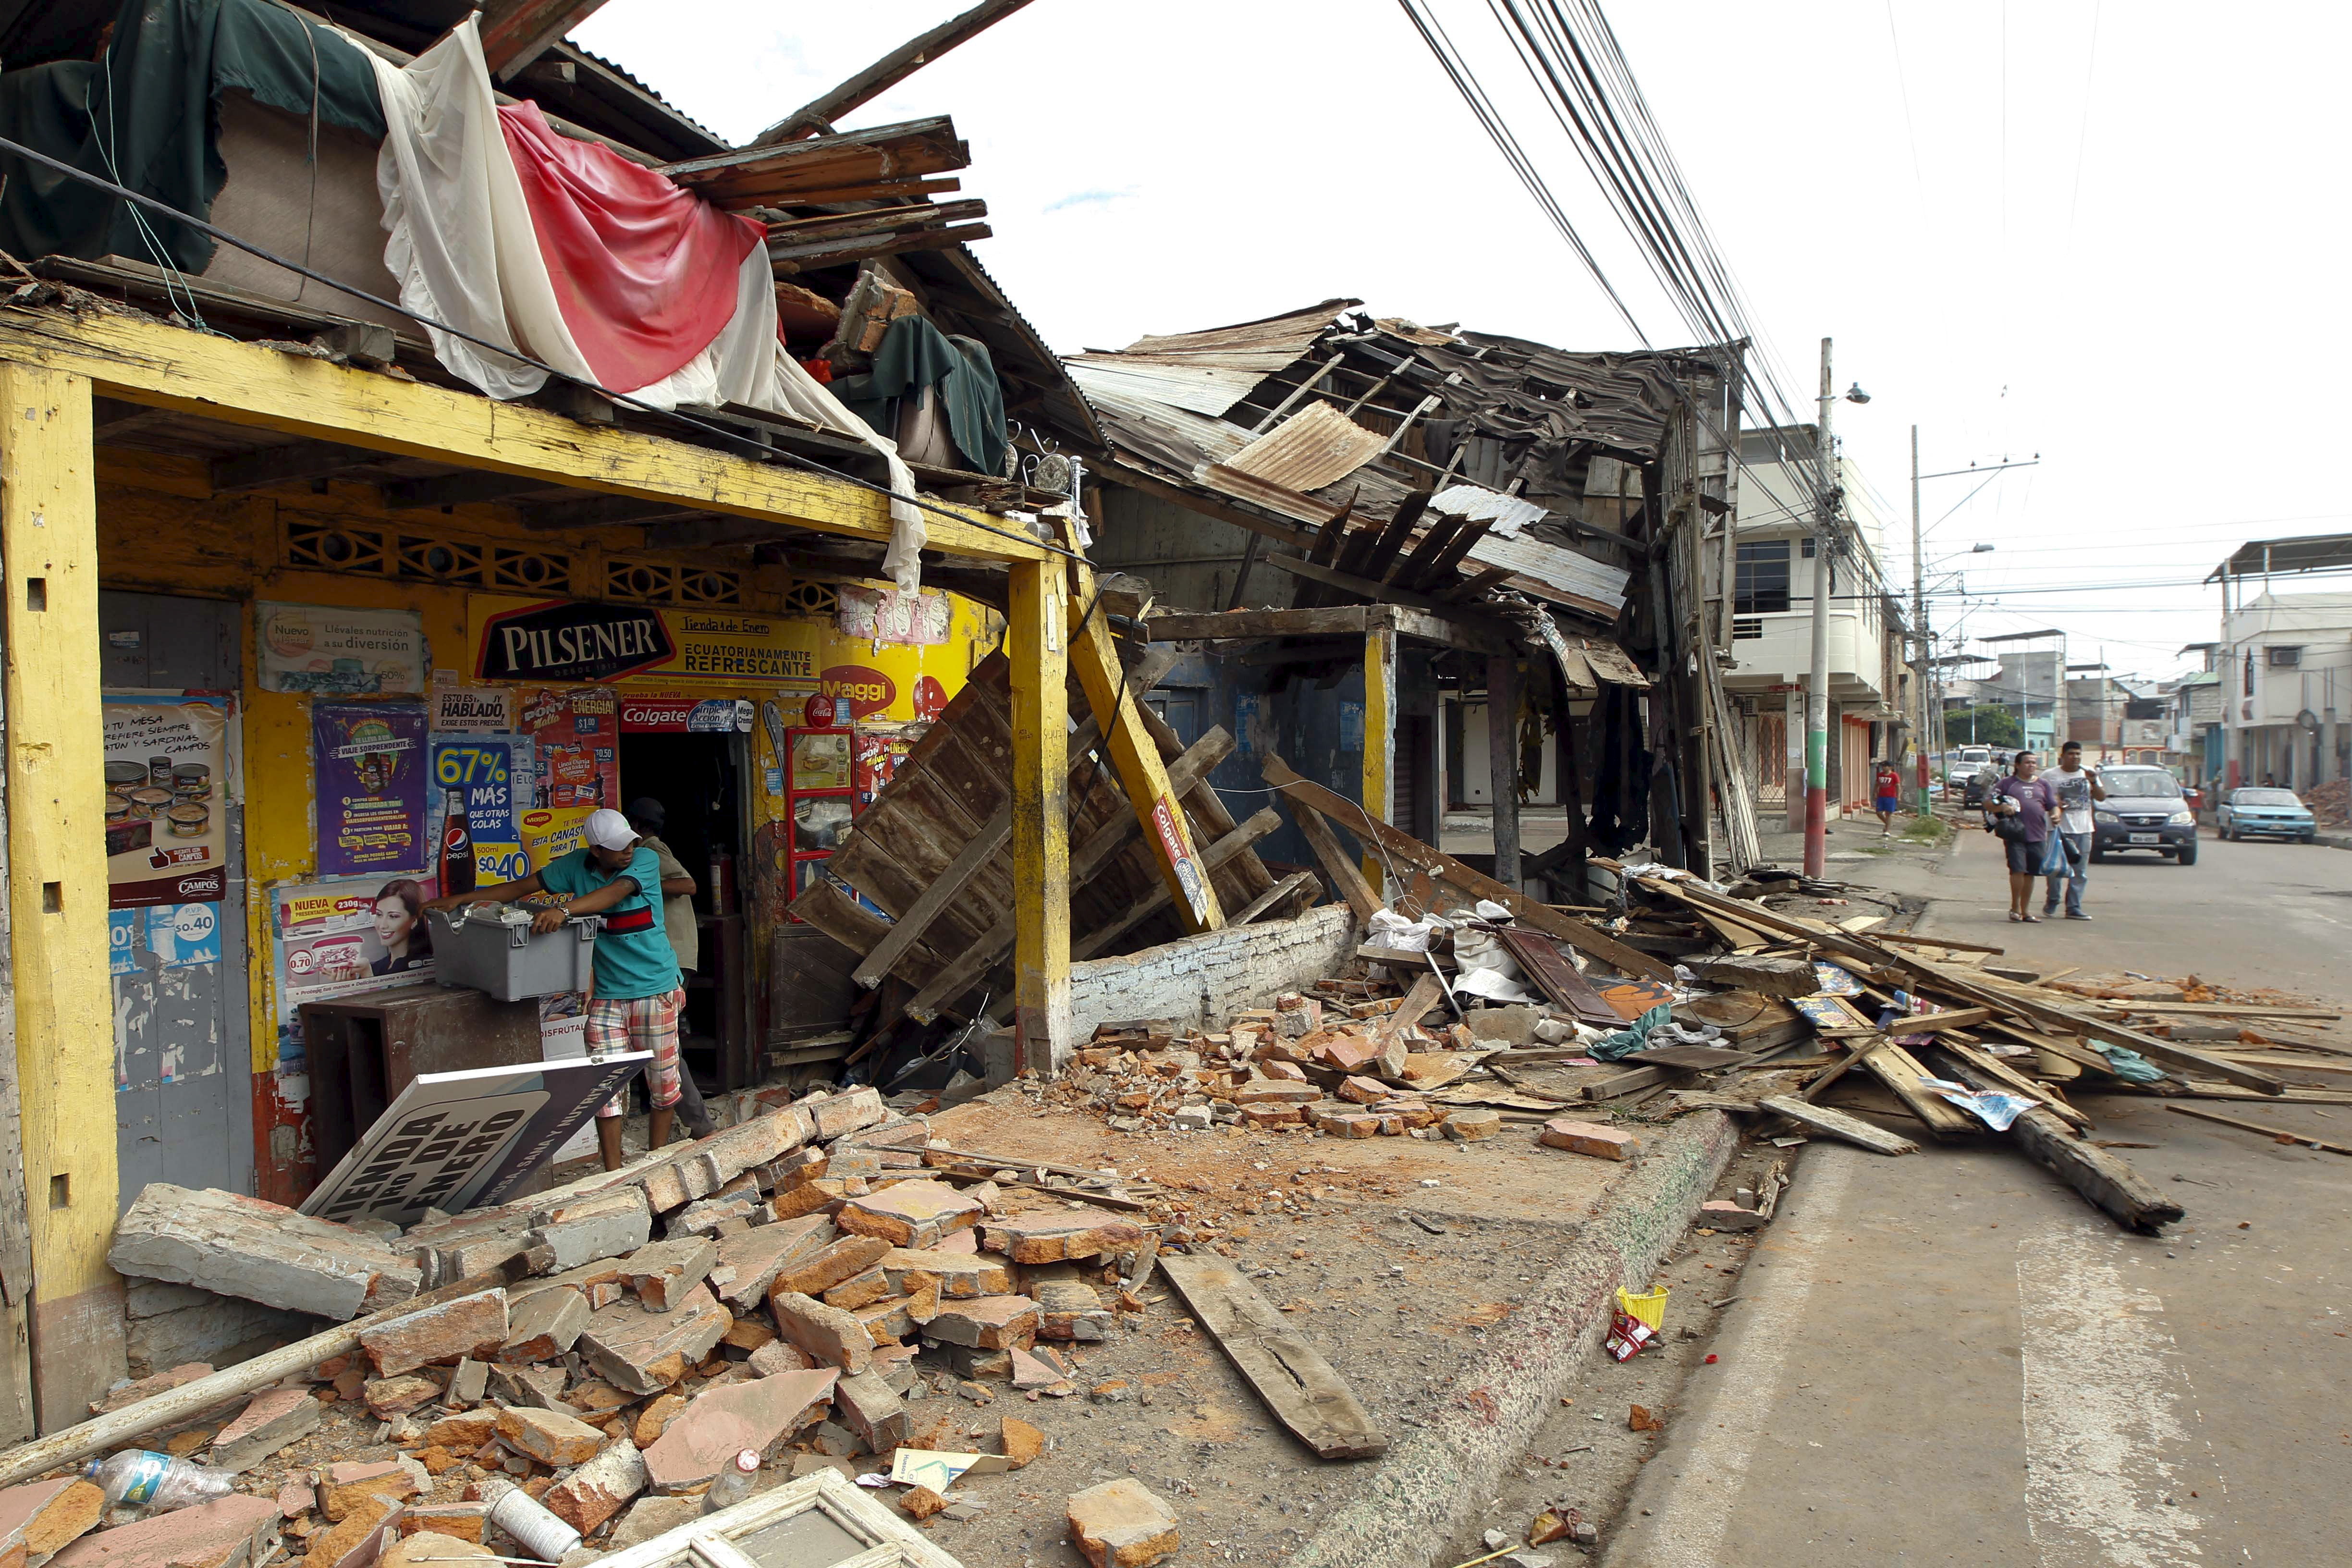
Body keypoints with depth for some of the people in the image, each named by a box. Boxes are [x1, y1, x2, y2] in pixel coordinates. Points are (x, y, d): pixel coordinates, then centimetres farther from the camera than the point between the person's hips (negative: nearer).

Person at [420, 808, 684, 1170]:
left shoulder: (646, 860, -8)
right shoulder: (577, 866, 3)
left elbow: (615, 893, -26)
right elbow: (522, 887, 9)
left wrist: (564, 909, -41)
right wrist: (460, 899, 3)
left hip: (656, 990, -3)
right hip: (607, 994, 3)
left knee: (663, 1084, 5)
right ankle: (613, 1176, 0)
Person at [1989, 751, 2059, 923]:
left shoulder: (2043, 784, 17)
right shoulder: (2007, 783, 7)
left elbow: (2053, 806, 15)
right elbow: (1990, 804, 3)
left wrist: (2055, 814, -8)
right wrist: (2002, 807, -18)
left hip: (2037, 836, 4)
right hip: (2015, 835, -4)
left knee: (2030, 874, 7)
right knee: (2018, 870, -15)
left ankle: (2025, 910, 16)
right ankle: (2015, 907, -1)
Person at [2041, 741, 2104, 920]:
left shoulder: (2089, 774, 12)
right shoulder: (2050, 776, 1)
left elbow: (2102, 797, 8)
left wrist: (2093, 782, -9)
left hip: (2083, 831, 4)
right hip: (2059, 829, -3)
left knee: (2080, 873, 3)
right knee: (2056, 868, -2)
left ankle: (2074, 908, 7)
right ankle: (2052, 900, 20)